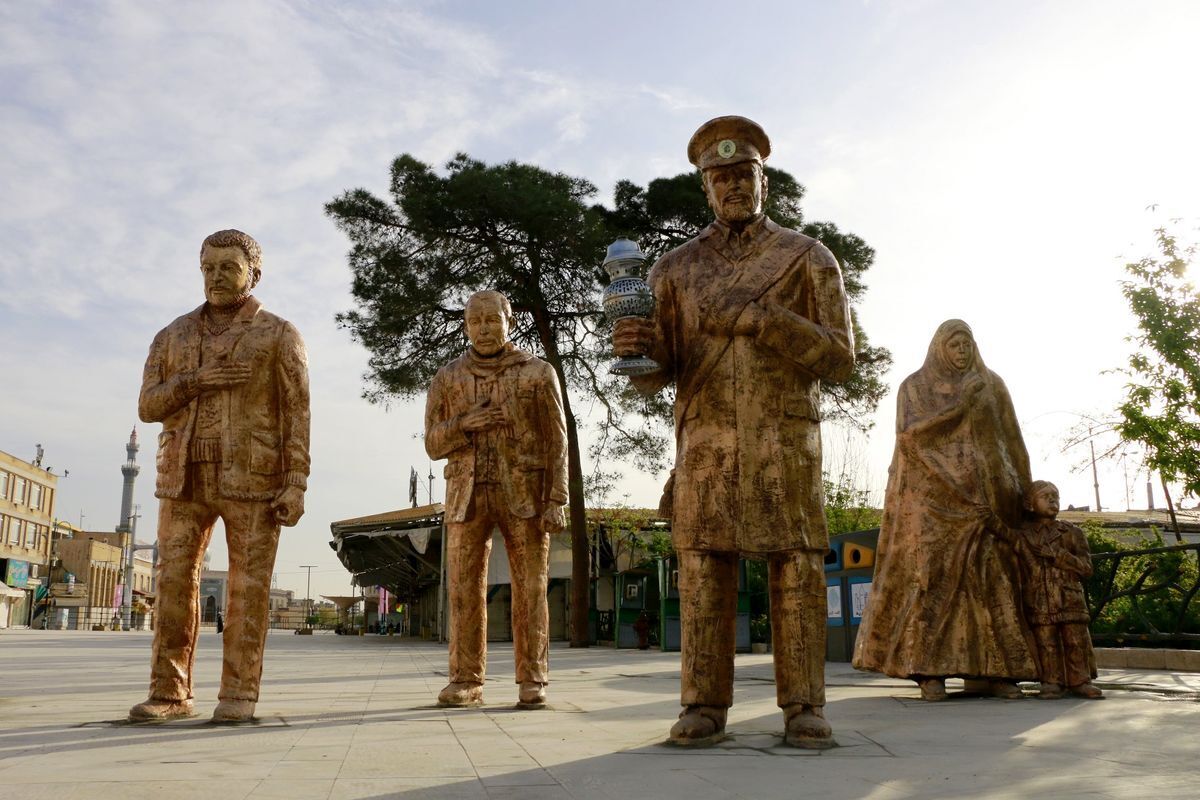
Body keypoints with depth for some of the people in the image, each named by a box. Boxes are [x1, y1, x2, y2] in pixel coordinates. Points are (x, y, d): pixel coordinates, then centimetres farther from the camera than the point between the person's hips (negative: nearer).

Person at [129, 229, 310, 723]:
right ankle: (170, 694, 8)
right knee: (175, 582, 0)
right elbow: (149, 407, 8)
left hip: (253, 479, -3)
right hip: (186, 479, 4)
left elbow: (296, 416, -3)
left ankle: (238, 693, 3)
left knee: (248, 587, -4)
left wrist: (297, 485, -13)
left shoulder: (279, 335, 3)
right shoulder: (174, 336, 15)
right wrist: (196, 381, -12)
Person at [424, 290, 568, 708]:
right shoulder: (447, 378, 10)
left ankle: (532, 682, 4)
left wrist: (556, 501, -10)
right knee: (465, 590, -1)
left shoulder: (538, 372, 4)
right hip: (468, 496, 2)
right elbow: (433, 445, 8)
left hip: (525, 495, -2)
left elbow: (556, 442, 0)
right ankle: (465, 681, 7)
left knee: (529, 589, -2)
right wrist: (464, 425, -13)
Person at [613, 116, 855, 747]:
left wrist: (761, 321, -12)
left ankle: (803, 708, 6)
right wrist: (639, 347, -15)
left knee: (796, 566, -3)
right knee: (703, 566, -2)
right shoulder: (676, 267, 15)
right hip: (705, 439, 1)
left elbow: (839, 357, 1)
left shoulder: (808, 257, 10)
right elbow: (658, 371, 10)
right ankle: (704, 706, 6)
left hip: (785, 437, -1)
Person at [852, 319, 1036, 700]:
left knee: (992, 576, -4)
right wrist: (958, 405, -15)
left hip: (984, 498, 3)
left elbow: (1012, 442, 12)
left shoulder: (991, 385, 14)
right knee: (930, 574, -11)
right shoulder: (914, 386, 7)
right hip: (932, 496, -3)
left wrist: (1023, 493, 6)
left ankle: (987, 668, 0)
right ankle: (928, 668, -8)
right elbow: (910, 433, -10)